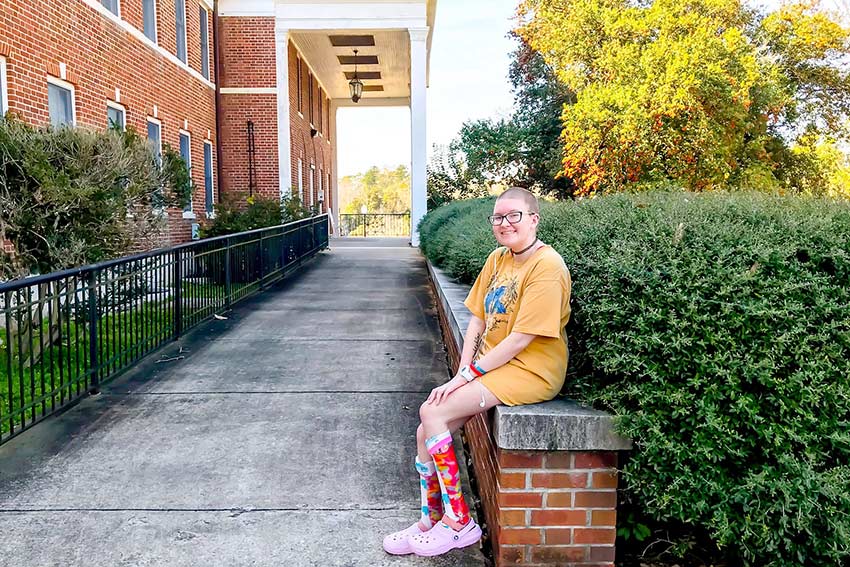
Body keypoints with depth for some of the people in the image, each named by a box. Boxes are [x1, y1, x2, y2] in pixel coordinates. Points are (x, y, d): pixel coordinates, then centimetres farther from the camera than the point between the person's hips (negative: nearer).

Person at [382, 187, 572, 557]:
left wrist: (465, 376, -17)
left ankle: (459, 523, -3)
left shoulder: (546, 267, -16)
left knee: (432, 415, -19)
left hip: (530, 371, -8)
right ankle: (431, 522, 13)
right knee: (426, 430, -4)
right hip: (491, 365, 8)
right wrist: (462, 372, -5)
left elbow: (520, 339, -21)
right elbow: (477, 319, 9)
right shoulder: (497, 259, 9)